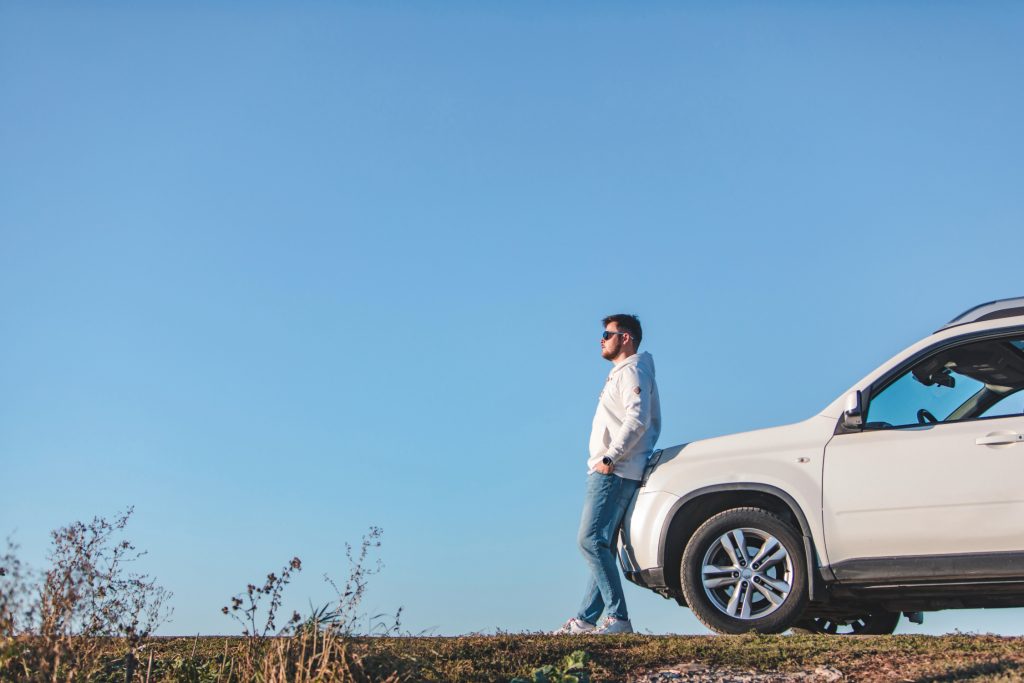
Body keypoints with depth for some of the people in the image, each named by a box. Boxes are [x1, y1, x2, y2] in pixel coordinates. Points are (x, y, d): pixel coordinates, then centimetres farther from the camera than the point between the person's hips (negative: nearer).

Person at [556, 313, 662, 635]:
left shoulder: (633, 370, -6)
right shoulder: (621, 373, 25)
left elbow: (638, 419, -21)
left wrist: (610, 457, -22)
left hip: (614, 473, -11)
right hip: (607, 473, 11)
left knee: (591, 540, -16)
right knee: (602, 546, 8)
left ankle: (618, 618, -17)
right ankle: (586, 619, 10)